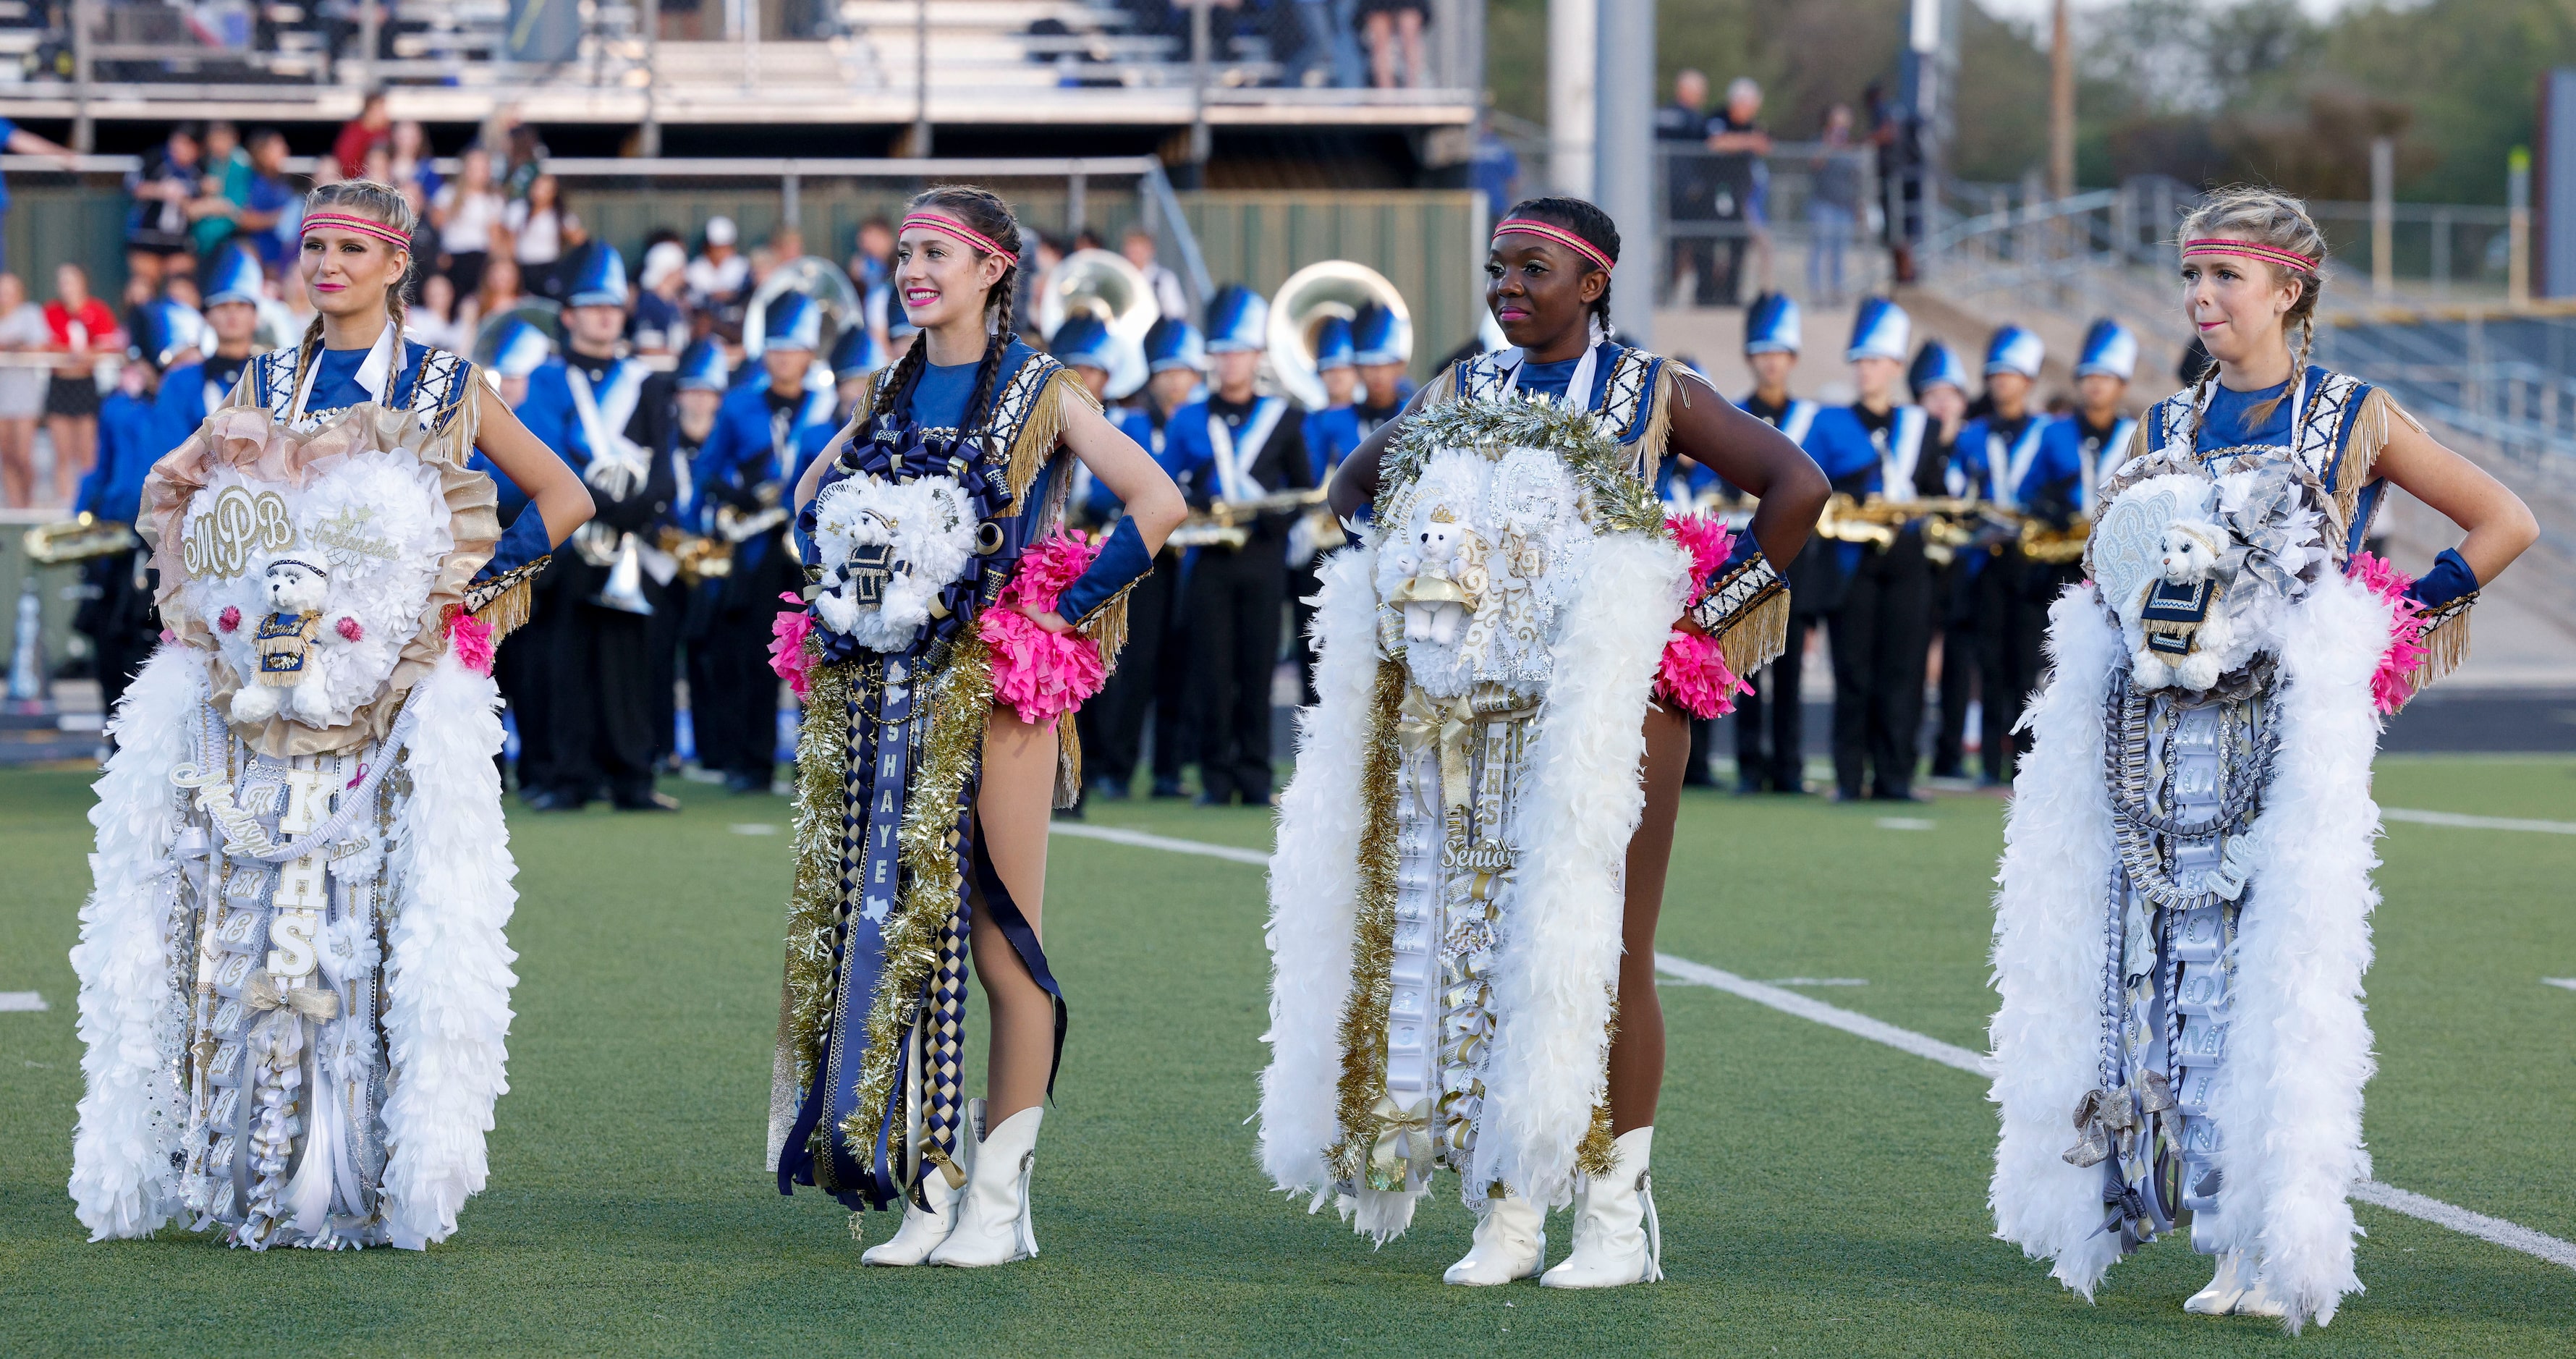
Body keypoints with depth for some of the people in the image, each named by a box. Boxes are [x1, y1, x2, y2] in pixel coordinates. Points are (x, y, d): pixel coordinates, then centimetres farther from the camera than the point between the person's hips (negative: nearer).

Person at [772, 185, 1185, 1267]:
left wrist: (1070, 607, -11)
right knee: (886, 931, 4)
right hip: (878, 693, 6)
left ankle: (999, 1196, 3)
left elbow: (1158, 503, -12)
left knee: (1001, 944, -3)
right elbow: (812, 494, 30)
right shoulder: (893, 395, 13)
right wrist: (853, 586, 15)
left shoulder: (1040, 394, -3)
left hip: (988, 689, -6)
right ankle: (929, 1189, 11)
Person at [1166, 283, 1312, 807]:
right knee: (1212, 670, -3)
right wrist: (1196, 514, -11)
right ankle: (1216, 777, 3)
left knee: (1257, 669, -1)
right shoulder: (1187, 421, 10)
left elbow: (1305, 490, 9)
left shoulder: (1282, 419, 8)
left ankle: (1255, 777, 5)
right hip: (1208, 561, 1)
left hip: (1262, 558, 0)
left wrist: (1268, 521, -9)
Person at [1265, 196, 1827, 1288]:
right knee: (1481, 948, 1)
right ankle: (1507, 1215, 6)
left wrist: (1713, 611, -5)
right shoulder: (1461, 392, 13)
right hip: (1478, 707, 4)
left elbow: (1798, 487, -3)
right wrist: (1407, 571, 13)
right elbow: (1355, 483, 28)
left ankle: (1616, 1215, -2)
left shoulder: (1652, 392, 1)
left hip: (1608, 700, -4)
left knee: (1600, 951, -7)